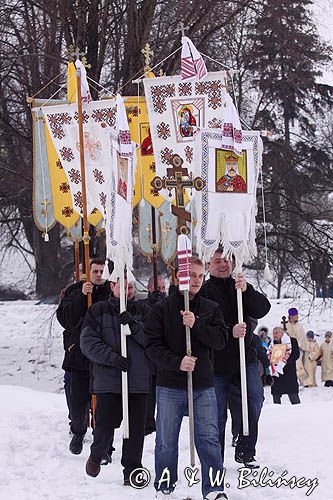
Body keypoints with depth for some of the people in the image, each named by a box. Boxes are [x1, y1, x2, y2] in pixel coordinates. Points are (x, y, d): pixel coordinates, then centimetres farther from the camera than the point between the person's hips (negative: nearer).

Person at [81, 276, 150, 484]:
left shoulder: (142, 311, 10)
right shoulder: (98, 311, 5)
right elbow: (88, 342, -4)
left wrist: (134, 326, -16)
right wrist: (112, 357, -16)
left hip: (138, 381, 2)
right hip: (108, 380, -2)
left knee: (136, 428, 1)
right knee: (105, 426, -3)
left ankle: (132, 471, 14)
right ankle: (97, 455, 28)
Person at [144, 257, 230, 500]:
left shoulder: (211, 309, 8)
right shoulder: (161, 309, 0)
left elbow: (220, 340, -3)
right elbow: (153, 345, -5)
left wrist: (196, 325, -16)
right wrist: (177, 362, -18)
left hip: (203, 385, 1)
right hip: (170, 386, -1)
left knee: (209, 439, -3)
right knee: (166, 441, 7)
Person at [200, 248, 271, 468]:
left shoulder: (241, 287, 12)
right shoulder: (204, 291, -1)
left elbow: (262, 309, -4)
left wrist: (246, 291, -22)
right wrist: (230, 331, -28)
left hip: (245, 356, 3)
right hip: (217, 361, -3)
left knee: (255, 397, -17)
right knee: (218, 413, 3)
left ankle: (245, 451, -4)